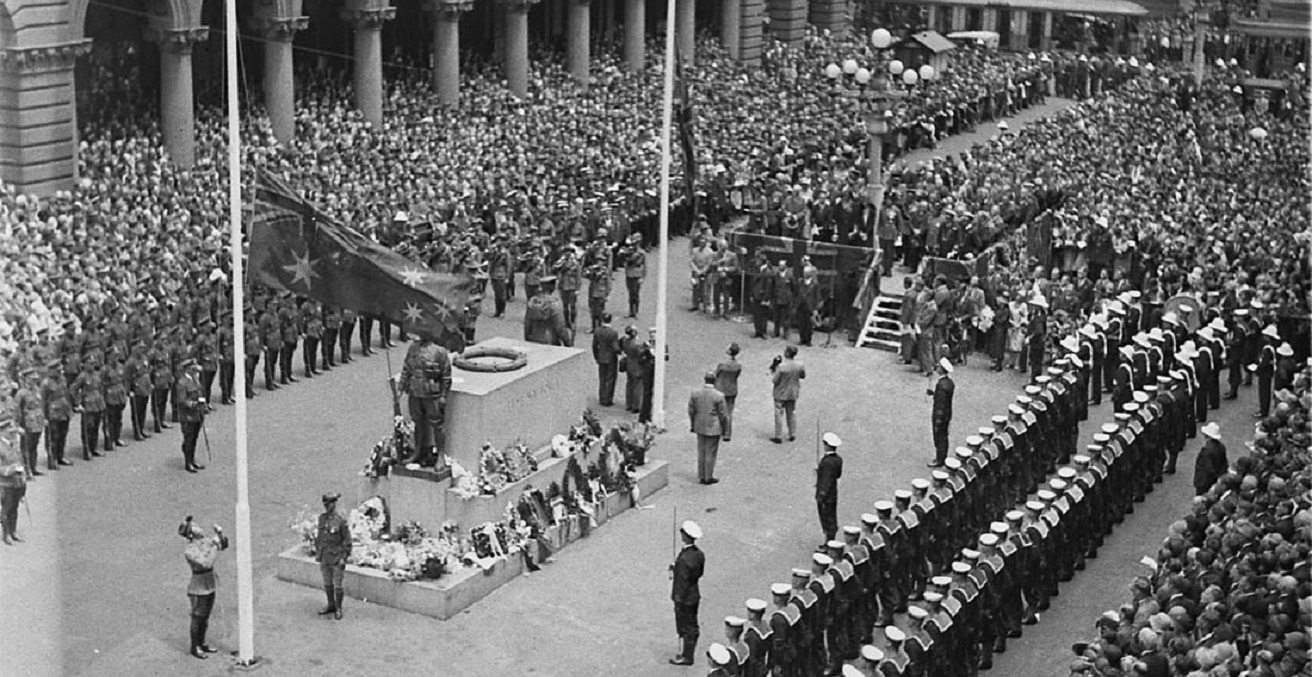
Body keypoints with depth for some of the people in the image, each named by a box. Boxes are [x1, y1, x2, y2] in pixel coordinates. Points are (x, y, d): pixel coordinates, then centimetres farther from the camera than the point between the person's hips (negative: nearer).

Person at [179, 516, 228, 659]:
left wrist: (219, 534, -11)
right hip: (199, 587, -7)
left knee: (205, 616, 18)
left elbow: (224, 545, 6)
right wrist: (215, 547, -27)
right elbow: (206, 563, -30)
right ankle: (195, 648, 18)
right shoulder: (189, 551, -22)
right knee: (197, 618, 5)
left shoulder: (204, 541, 0)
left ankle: (201, 643, 31)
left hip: (209, 585, 7)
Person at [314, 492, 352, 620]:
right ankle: (331, 606, 29)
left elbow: (347, 541, -11)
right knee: (327, 584, 15)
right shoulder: (322, 518, 2)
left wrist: (344, 558, -14)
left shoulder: (341, 522, -15)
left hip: (337, 559, -6)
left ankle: (338, 609, 14)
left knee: (337, 585, 1)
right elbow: (318, 536, 13)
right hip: (325, 558, 6)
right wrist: (317, 553, 11)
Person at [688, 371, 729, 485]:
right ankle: (708, 478, 14)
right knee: (710, 453, 6)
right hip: (714, 428, -4)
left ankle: (701, 477, 20)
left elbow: (691, 411, 3)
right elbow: (723, 415, -11)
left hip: (700, 427, 4)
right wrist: (725, 428, 3)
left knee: (701, 452, 14)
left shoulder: (695, 393, -6)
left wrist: (692, 425, 15)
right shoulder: (719, 396, -18)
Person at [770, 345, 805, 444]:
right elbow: (803, 376, 7)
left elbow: (774, 381, -19)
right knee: (792, 414, 18)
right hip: (793, 394, 5)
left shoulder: (781, 366, -26)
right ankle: (792, 435, 25)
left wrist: (772, 372, -3)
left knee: (779, 415, 7)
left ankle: (778, 437, 11)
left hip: (781, 394, -5)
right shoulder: (799, 365, -11)